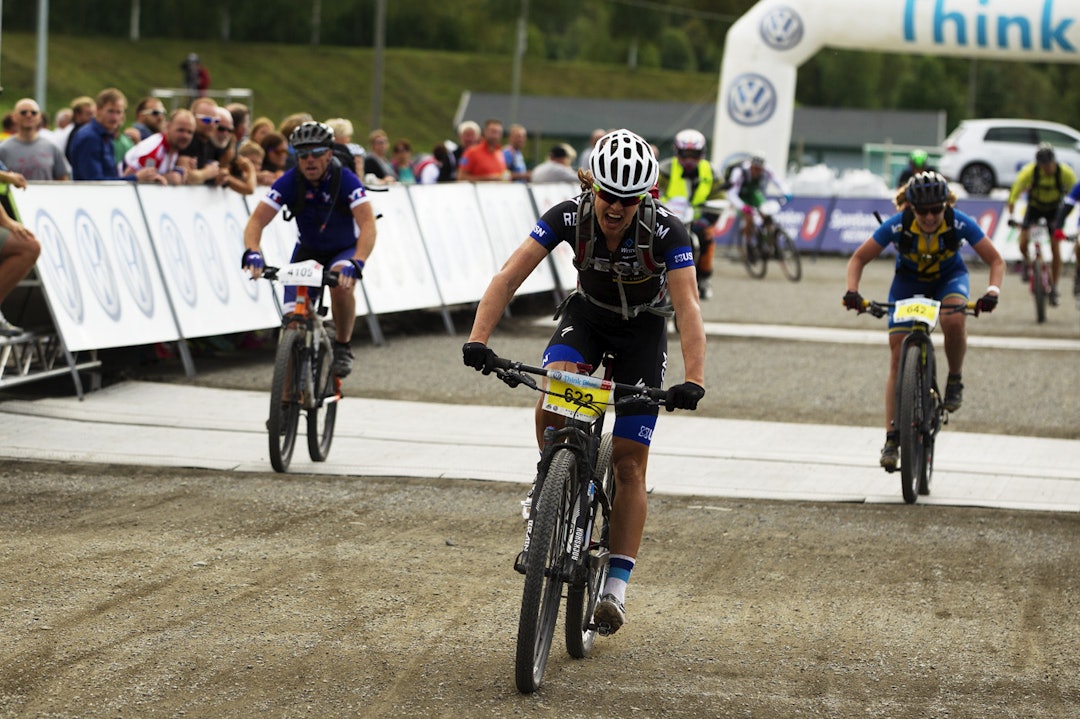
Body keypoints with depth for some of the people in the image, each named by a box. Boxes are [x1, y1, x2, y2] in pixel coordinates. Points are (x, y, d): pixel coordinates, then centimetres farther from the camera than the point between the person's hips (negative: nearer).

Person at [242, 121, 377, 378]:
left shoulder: (346, 180, -26)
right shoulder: (289, 182, -20)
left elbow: (368, 225, -38)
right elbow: (257, 220, -25)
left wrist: (356, 263, -54)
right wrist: (252, 252, -46)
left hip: (344, 250, -2)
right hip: (308, 251, 2)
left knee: (342, 284, -35)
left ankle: (342, 348, -14)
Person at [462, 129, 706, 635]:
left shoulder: (665, 232, -31)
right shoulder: (569, 217, -26)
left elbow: (687, 306, -38)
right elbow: (509, 277, -28)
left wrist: (693, 381, -51)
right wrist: (477, 340, -42)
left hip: (643, 327, -2)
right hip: (587, 313, 2)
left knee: (629, 462, -6)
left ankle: (616, 584, -1)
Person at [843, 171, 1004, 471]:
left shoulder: (959, 223, -29)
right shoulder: (897, 226, -29)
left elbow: (996, 260, -21)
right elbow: (858, 258, -19)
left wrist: (993, 291, -40)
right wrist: (852, 291, -36)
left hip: (949, 278, 0)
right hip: (909, 281, 1)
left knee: (954, 321, -35)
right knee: (898, 359, -10)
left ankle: (955, 379, -6)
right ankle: (892, 438, -6)